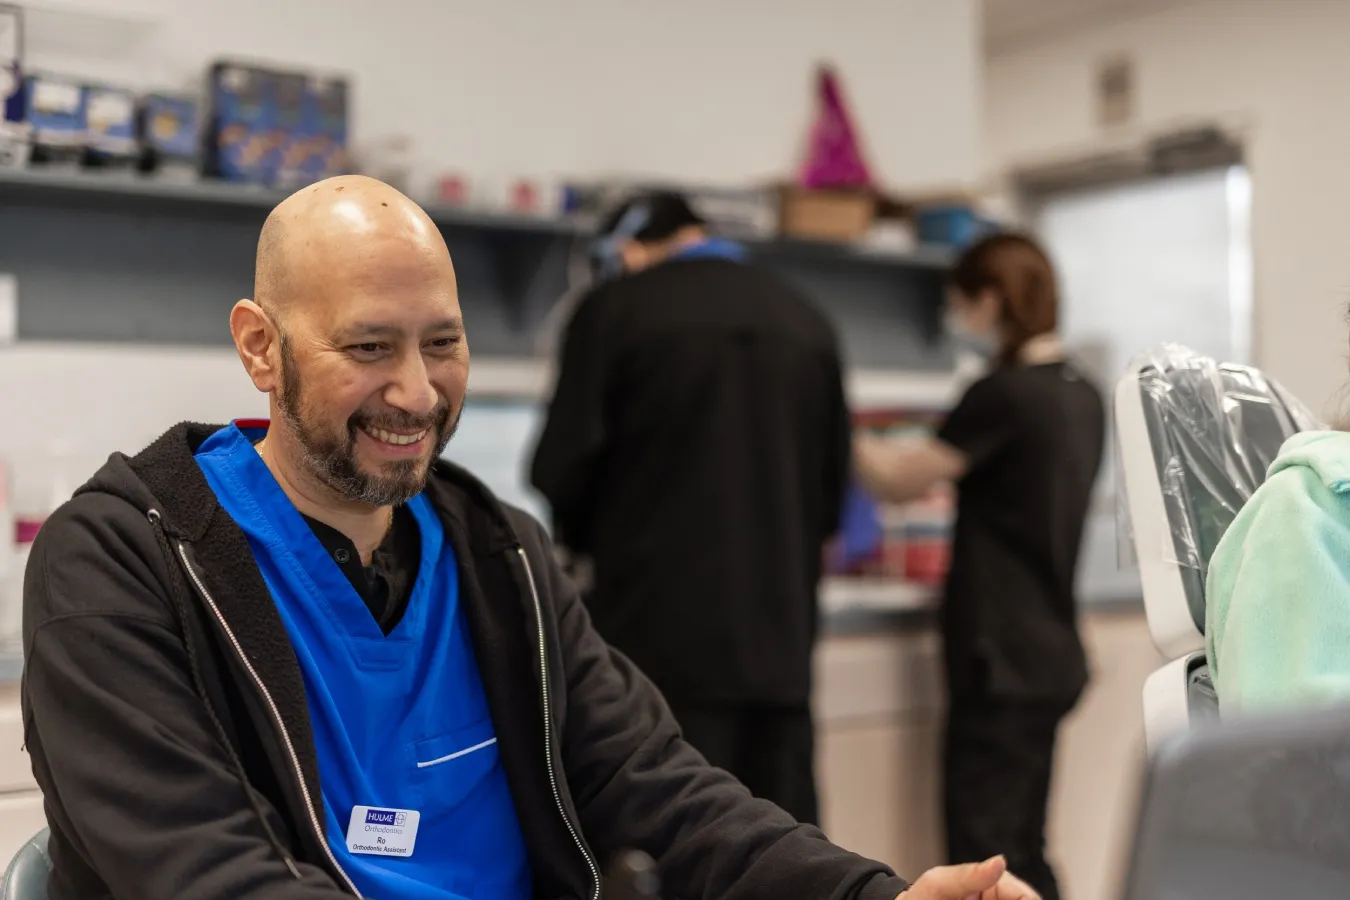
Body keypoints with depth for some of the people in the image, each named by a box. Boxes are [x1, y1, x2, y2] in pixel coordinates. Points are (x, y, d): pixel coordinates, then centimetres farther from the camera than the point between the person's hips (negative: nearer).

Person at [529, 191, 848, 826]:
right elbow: (832, 483, 13)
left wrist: (587, 542, 16)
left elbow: (565, 465, -4)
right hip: (780, 633, 4)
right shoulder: (808, 324, 10)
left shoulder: (615, 308, -3)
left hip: (663, 630, -4)